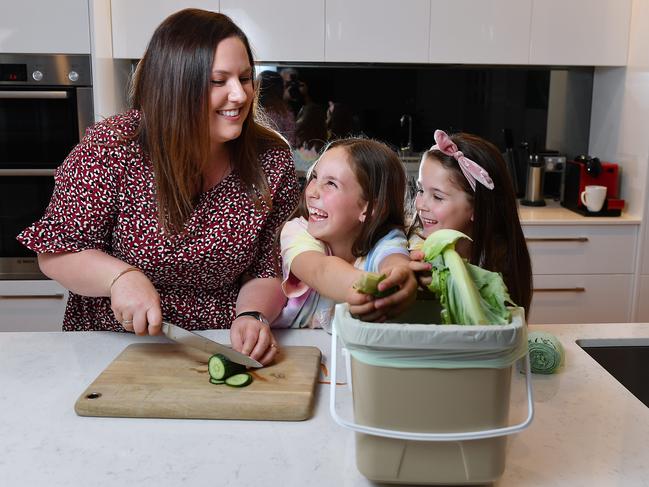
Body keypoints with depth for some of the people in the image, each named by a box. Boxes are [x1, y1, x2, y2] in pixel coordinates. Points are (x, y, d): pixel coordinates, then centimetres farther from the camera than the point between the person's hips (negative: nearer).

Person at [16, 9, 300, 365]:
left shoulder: (272, 161, -7)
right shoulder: (112, 148, -12)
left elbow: (266, 271, -3)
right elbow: (55, 251, -6)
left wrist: (252, 315, -24)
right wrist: (119, 276, -25)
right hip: (111, 345, 0)